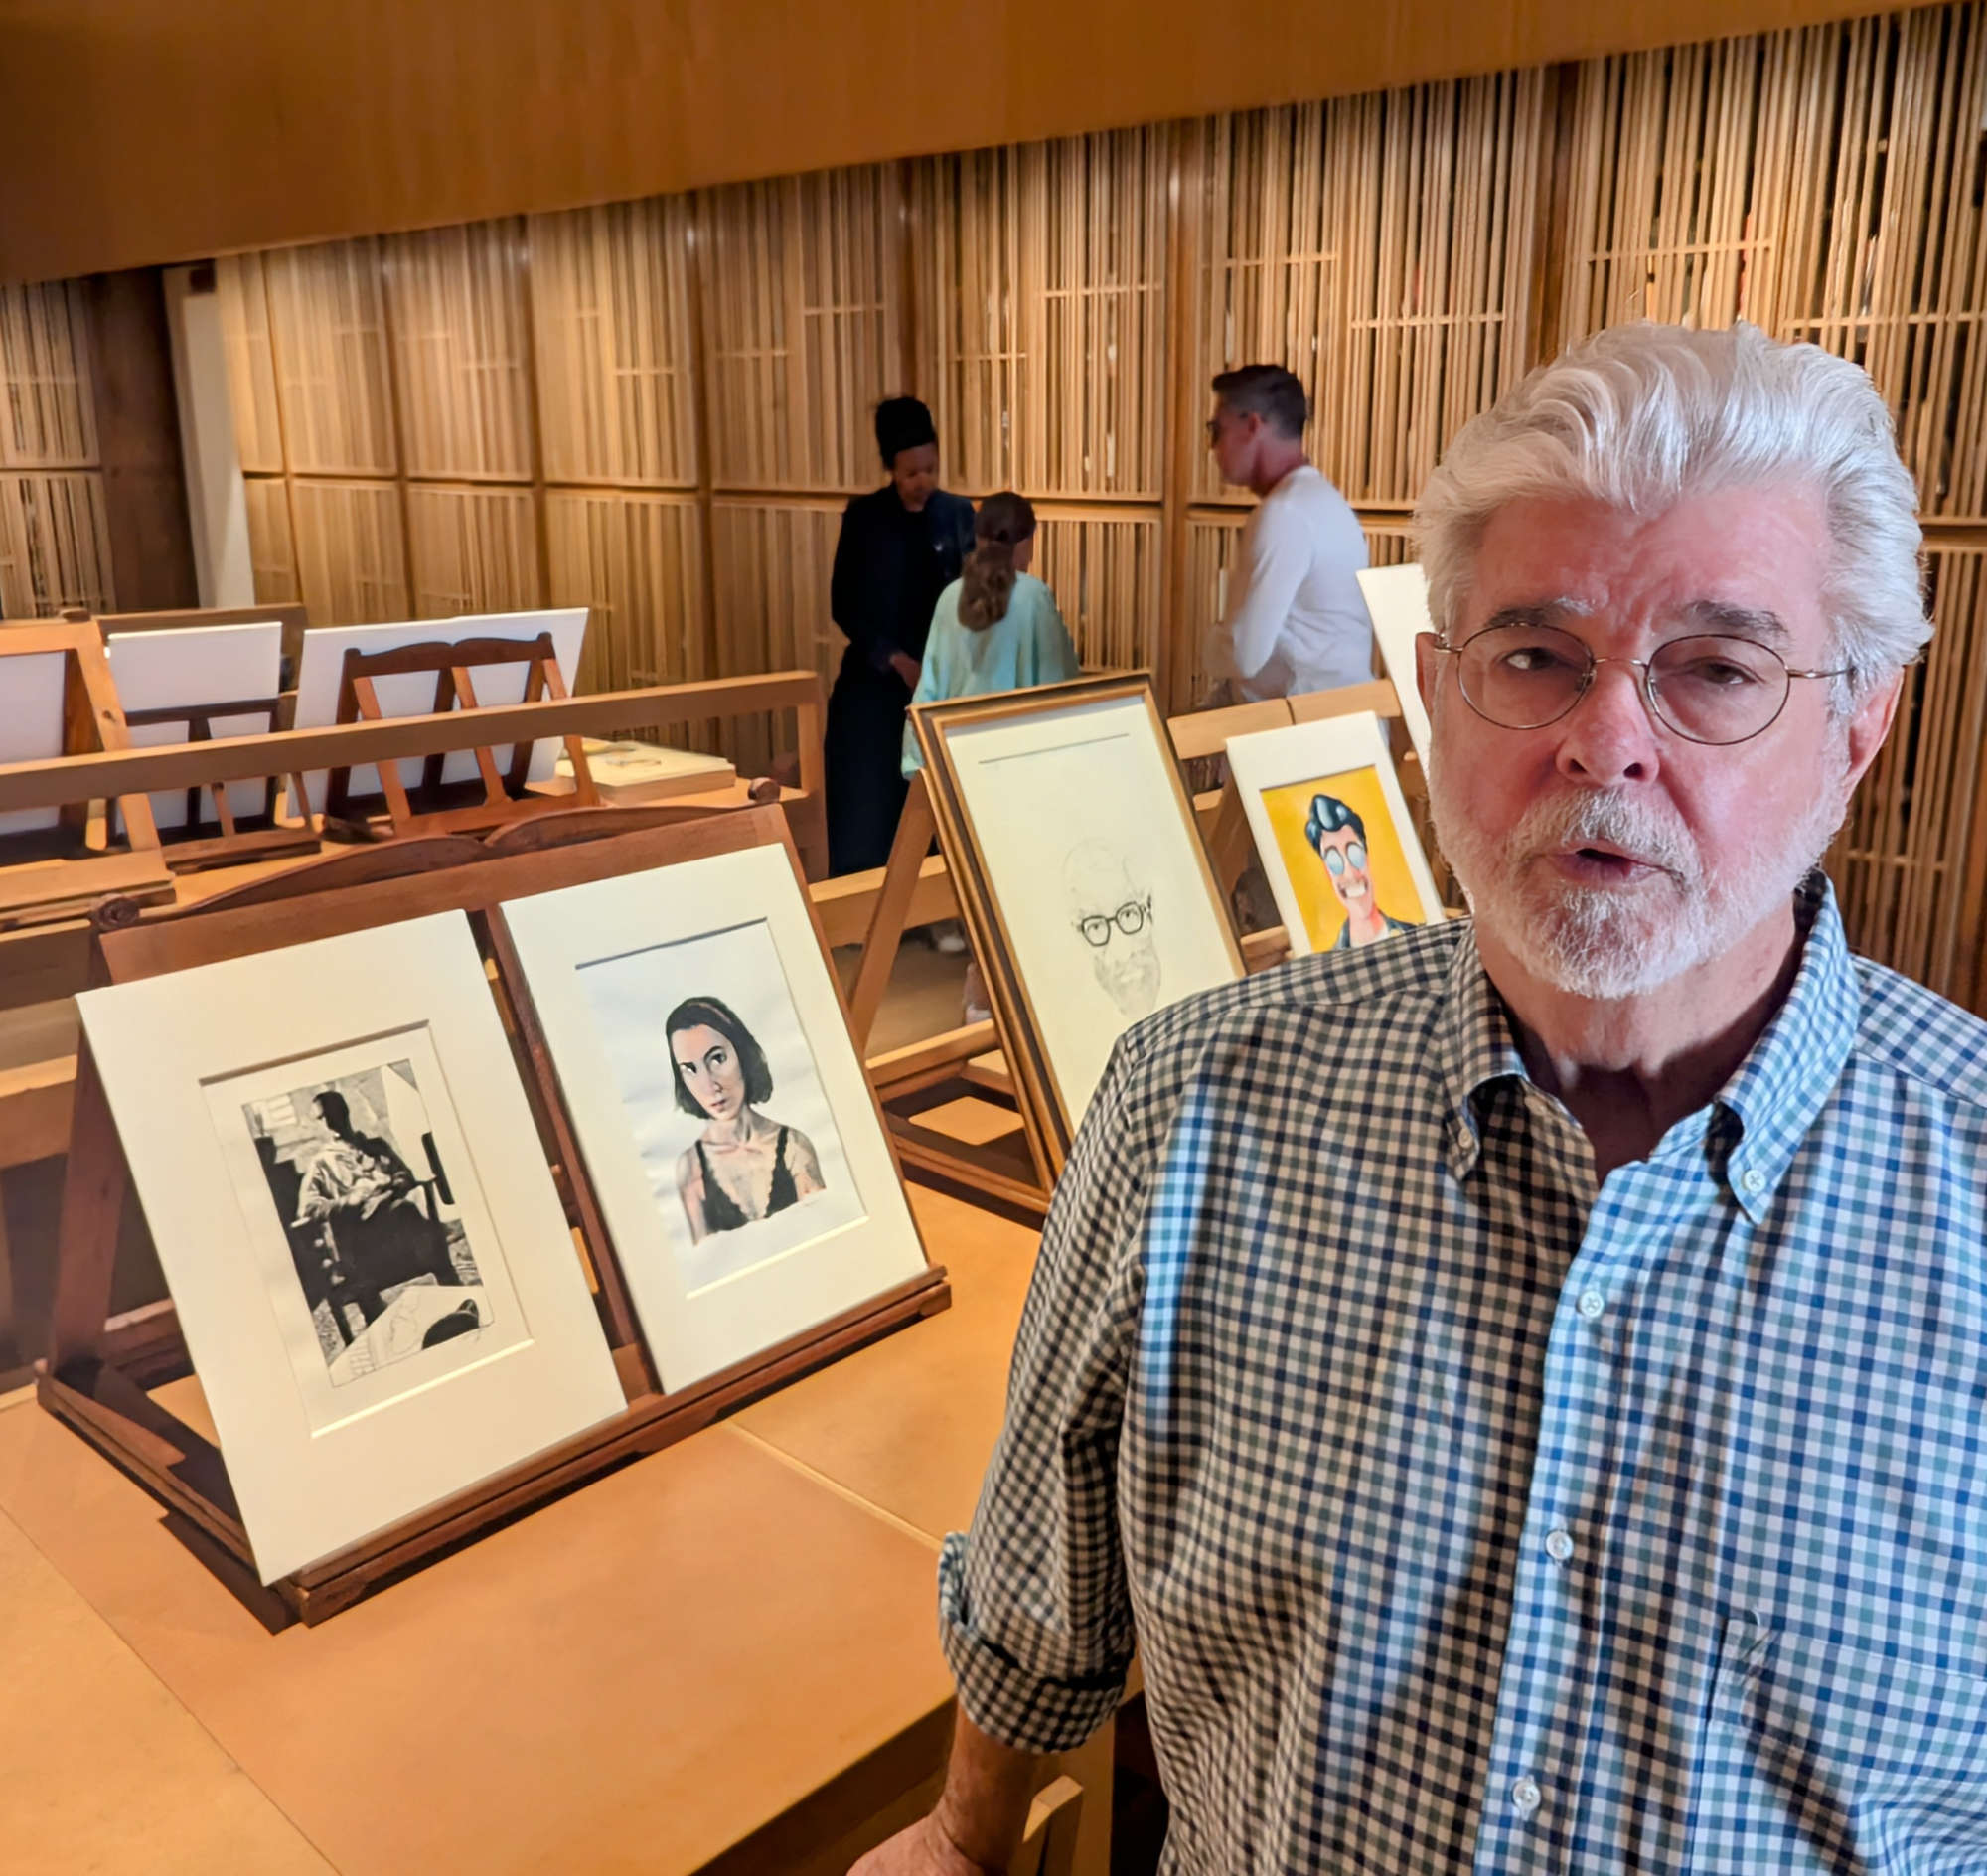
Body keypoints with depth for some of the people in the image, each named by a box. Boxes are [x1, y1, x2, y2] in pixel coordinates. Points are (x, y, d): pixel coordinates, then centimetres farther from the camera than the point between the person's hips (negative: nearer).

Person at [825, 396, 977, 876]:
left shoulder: (958, 513, 3)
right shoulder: (863, 516, -2)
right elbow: (843, 604, -2)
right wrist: (894, 657, -13)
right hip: (876, 677, -2)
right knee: (867, 798, -3)